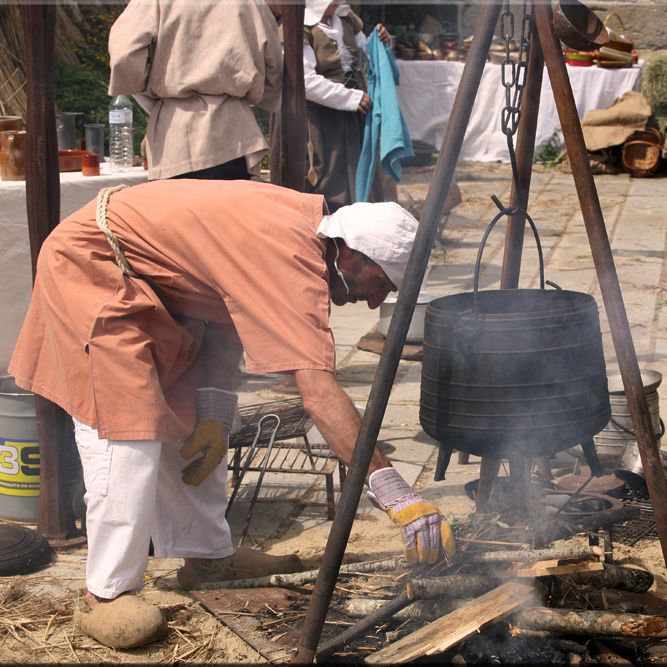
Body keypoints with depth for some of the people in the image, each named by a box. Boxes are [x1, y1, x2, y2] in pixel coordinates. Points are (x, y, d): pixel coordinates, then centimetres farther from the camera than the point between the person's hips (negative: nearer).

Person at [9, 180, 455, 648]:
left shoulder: (303, 222, -1)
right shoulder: (295, 257, -30)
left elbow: (229, 314, 6)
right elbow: (319, 392, -38)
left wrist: (214, 413, -5)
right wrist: (396, 494, -39)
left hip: (146, 280, 10)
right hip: (89, 261, -10)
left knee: (187, 418, 12)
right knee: (128, 429, -15)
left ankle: (207, 555, 22)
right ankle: (110, 595, -5)